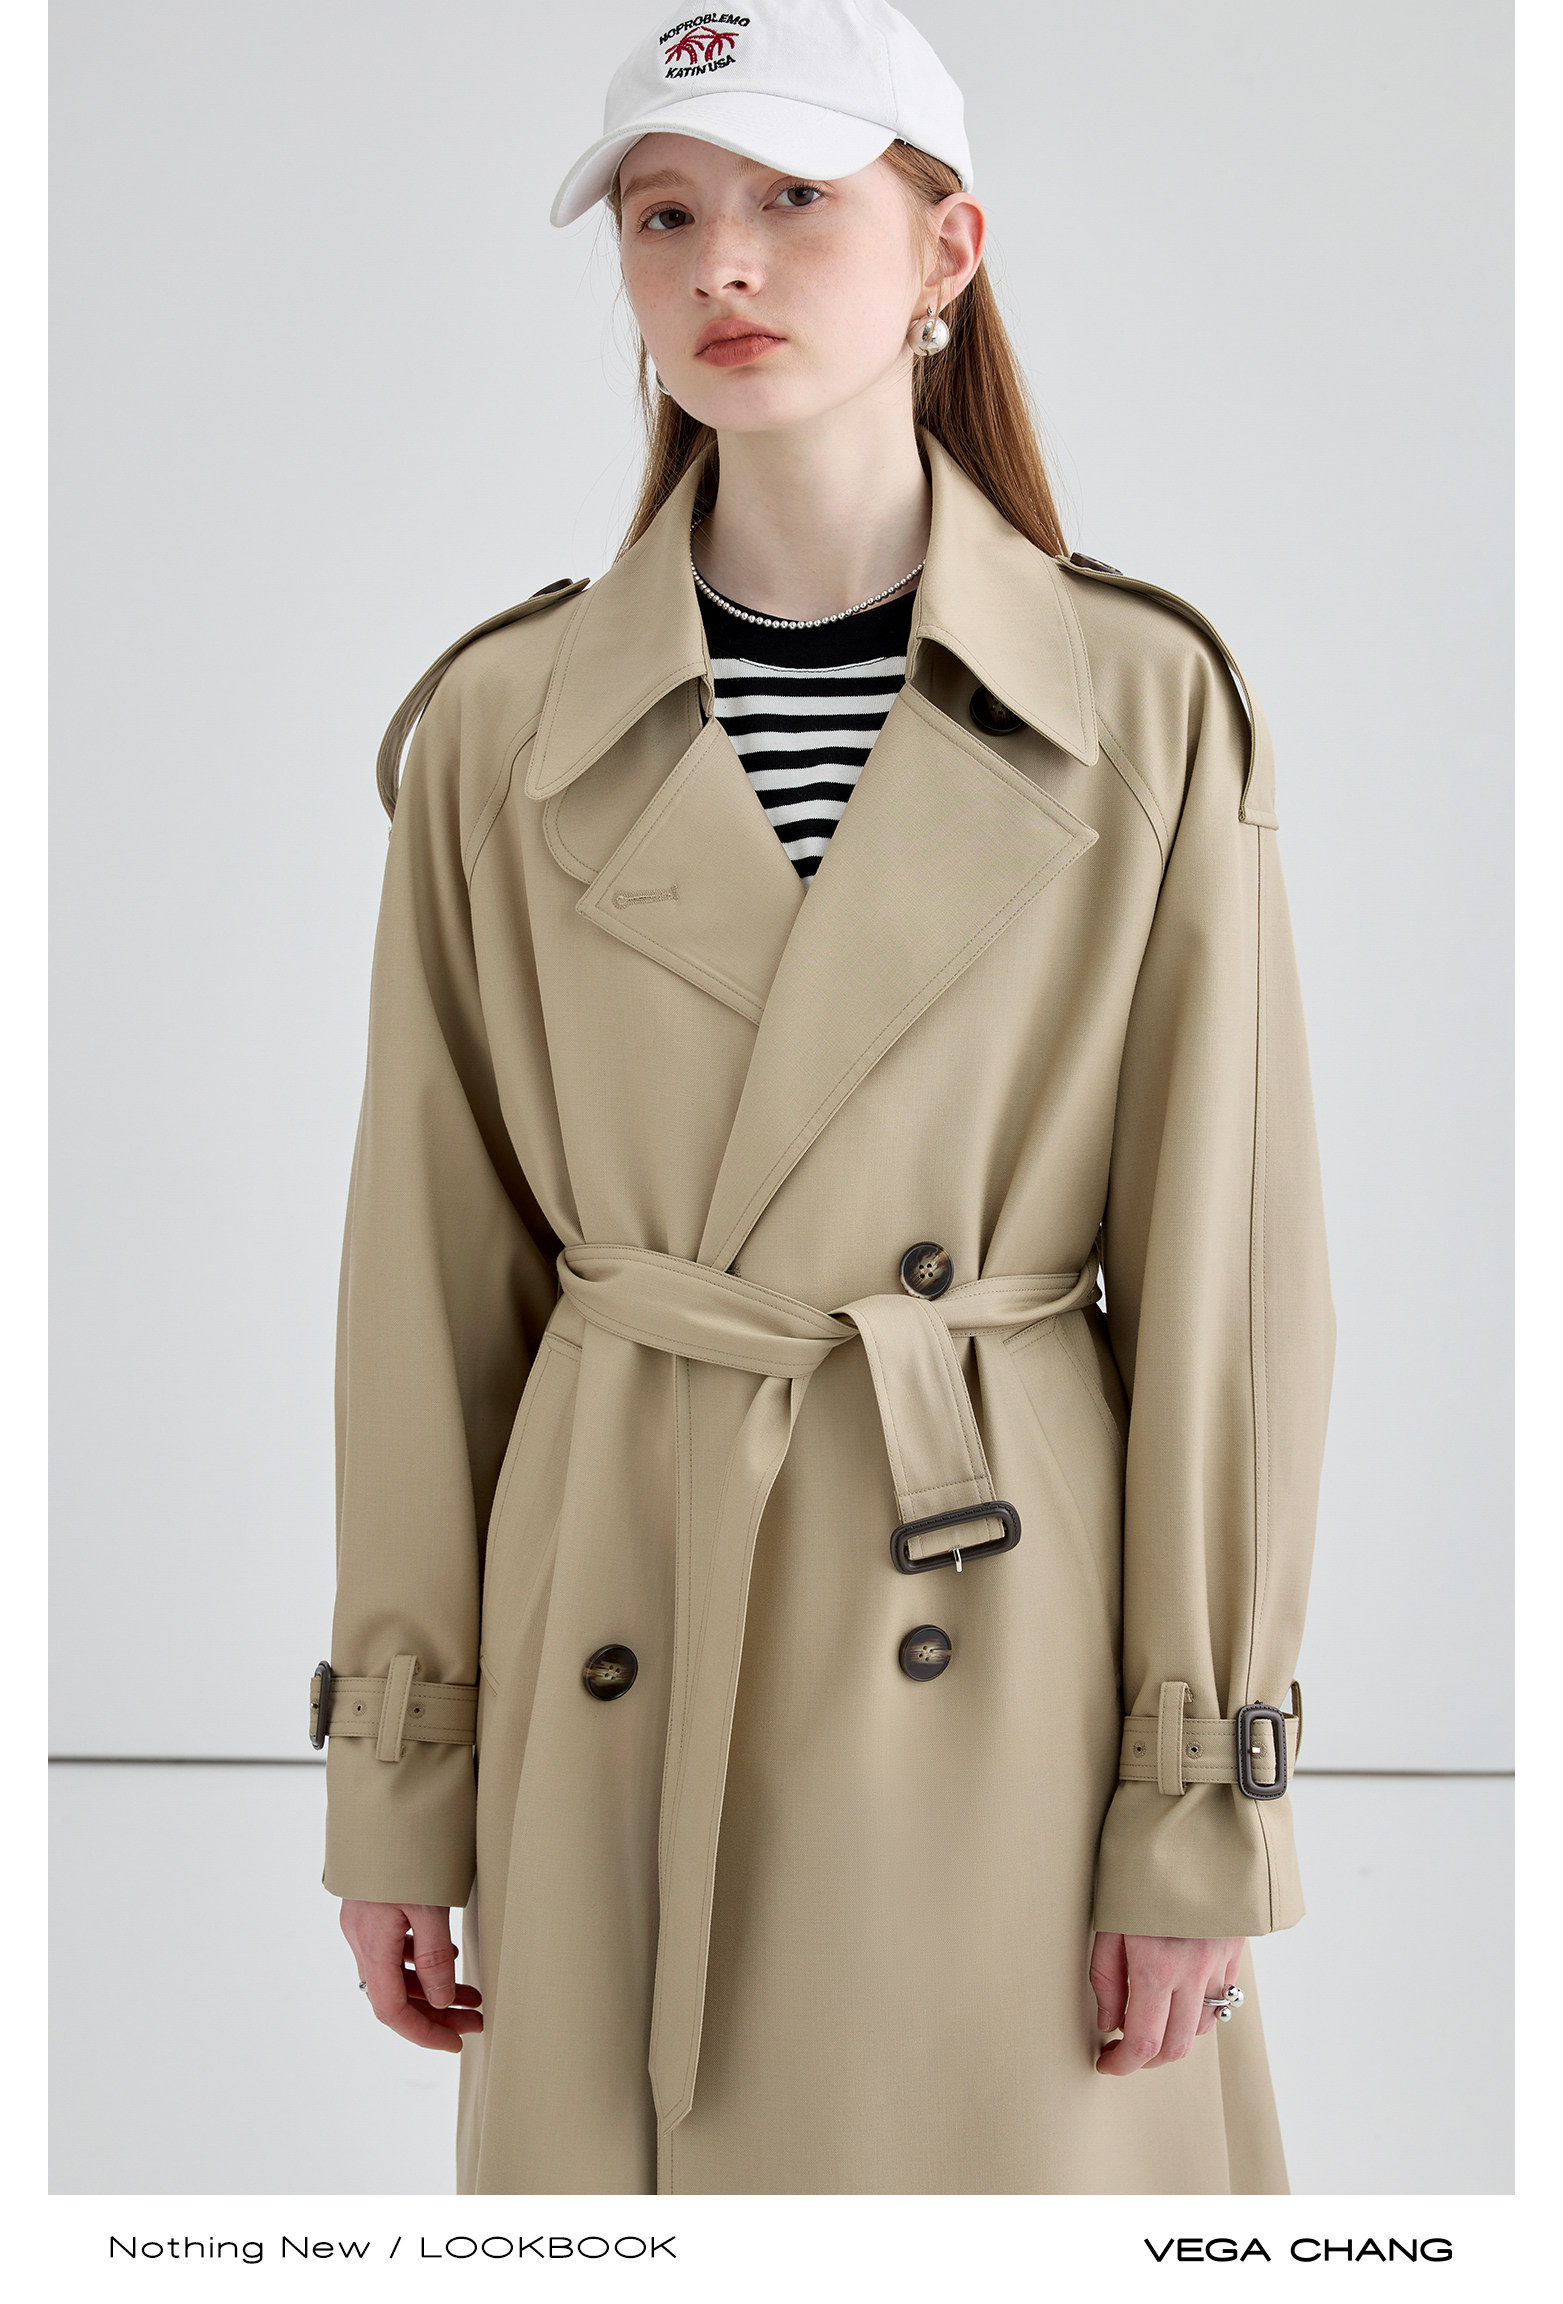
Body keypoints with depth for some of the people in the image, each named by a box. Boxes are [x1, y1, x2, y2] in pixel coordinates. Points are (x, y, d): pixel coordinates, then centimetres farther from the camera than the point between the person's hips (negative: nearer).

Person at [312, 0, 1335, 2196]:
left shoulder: (1144, 708, -4)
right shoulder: (508, 725, 0)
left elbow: (1224, 1266, -4)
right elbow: (436, 1264, 3)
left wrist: (1204, 1806, -6)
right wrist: (395, 1777, 3)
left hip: (1002, 1641, -1)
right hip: (625, 1651, 2)